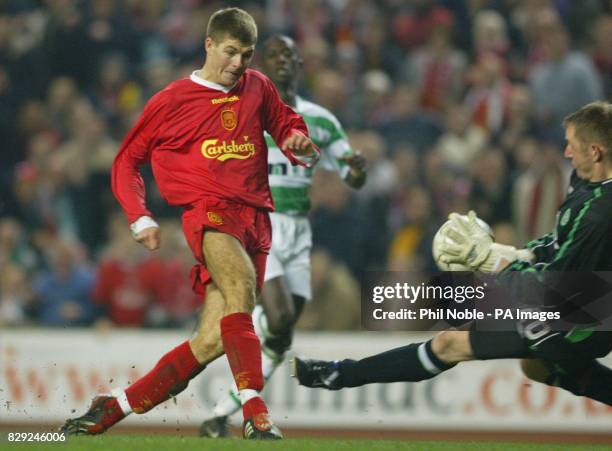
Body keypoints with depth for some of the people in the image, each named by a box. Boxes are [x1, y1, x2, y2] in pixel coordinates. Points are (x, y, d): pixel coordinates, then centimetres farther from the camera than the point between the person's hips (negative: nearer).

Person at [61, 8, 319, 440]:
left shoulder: (258, 88, 16)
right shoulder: (172, 100, 7)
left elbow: (287, 124, 30)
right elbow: (127, 161, 14)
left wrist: (299, 144, 5)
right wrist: (140, 218, 1)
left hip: (255, 218, 4)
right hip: (209, 210, -4)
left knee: (212, 341, -6)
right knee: (241, 286, -36)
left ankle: (113, 408, 5)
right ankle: (256, 413, -45)